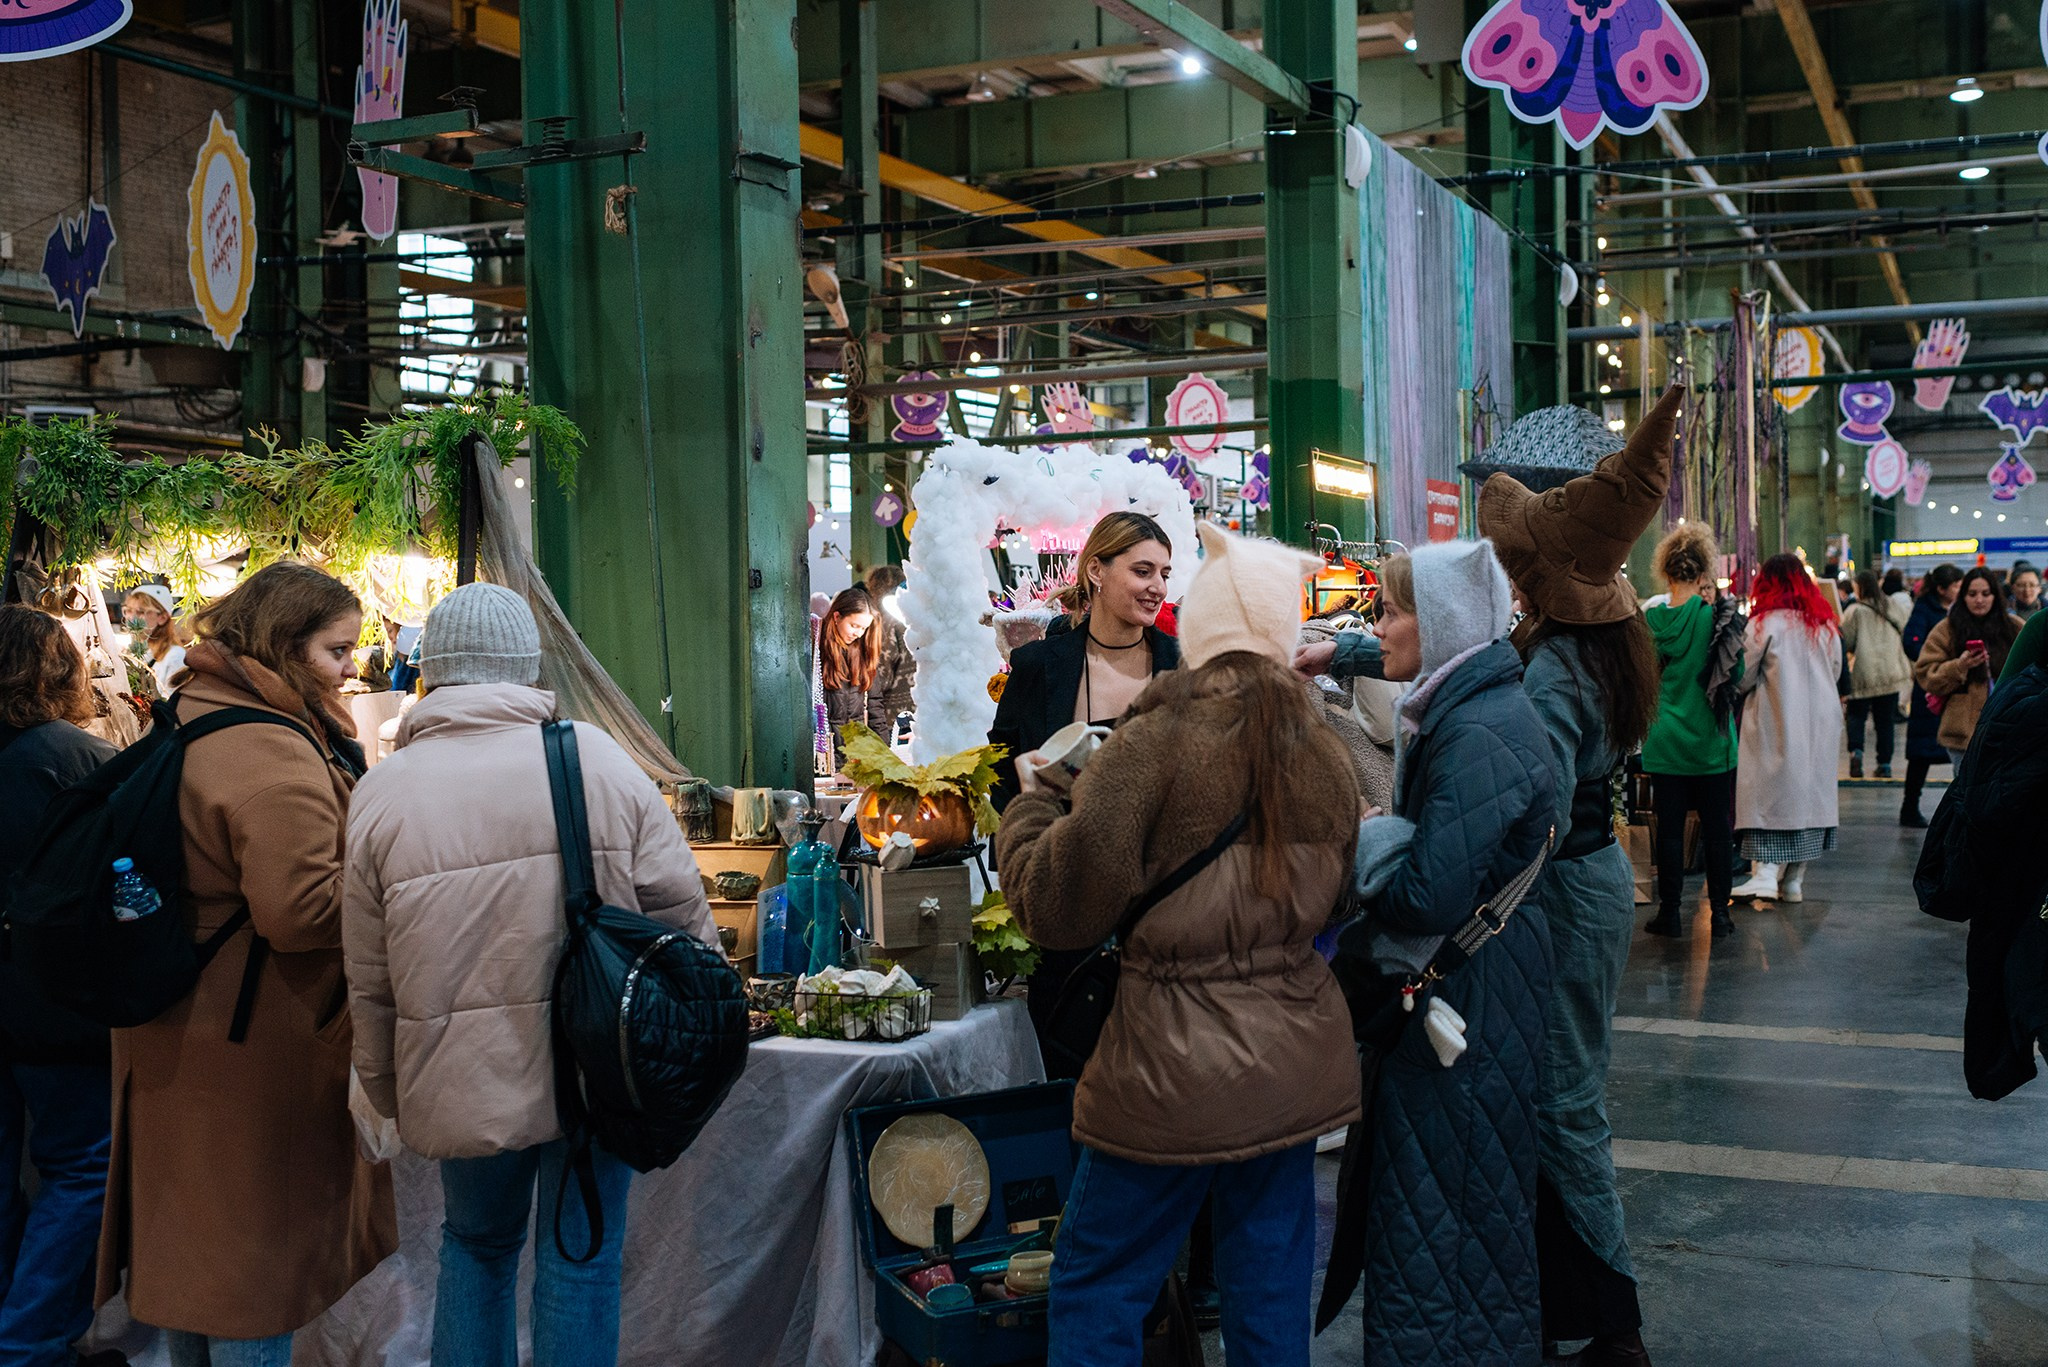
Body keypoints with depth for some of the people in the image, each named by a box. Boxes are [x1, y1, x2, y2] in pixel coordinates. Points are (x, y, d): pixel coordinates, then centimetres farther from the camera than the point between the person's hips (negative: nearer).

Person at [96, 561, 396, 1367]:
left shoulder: (189, 721, 9)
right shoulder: (274, 756, -24)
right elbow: (300, 910, -28)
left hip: (175, 1040, 10)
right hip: (256, 1051, -10)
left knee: (192, 1226, 21)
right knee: (257, 1242, 3)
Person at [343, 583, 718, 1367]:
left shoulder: (381, 792, -3)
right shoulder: (597, 757, -5)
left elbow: (370, 979, 1)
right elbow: (681, 913, -2)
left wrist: (387, 1095, 16)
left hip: (461, 1080, 1)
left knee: (476, 1245, 23)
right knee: (581, 1259, 12)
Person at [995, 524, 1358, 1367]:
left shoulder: (1155, 743, -14)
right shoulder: (1325, 754, 3)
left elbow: (1060, 909, -12)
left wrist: (1028, 808, 4)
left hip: (1177, 1060, -5)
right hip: (1296, 1060, 6)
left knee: (1097, 1283, 8)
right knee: (1271, 1277, 16)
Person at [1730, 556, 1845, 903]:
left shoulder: (1765, 624, -11)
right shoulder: (1826, 624, 7)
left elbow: (1742, 676, -9)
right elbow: (1836, 672, 16)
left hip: (1776, 723, -5)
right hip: (1821, 723, 6)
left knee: (1769, 795, -4)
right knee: (1809, 790, 10)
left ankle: (1766, 872, -17)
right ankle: (1794, 880, 14)